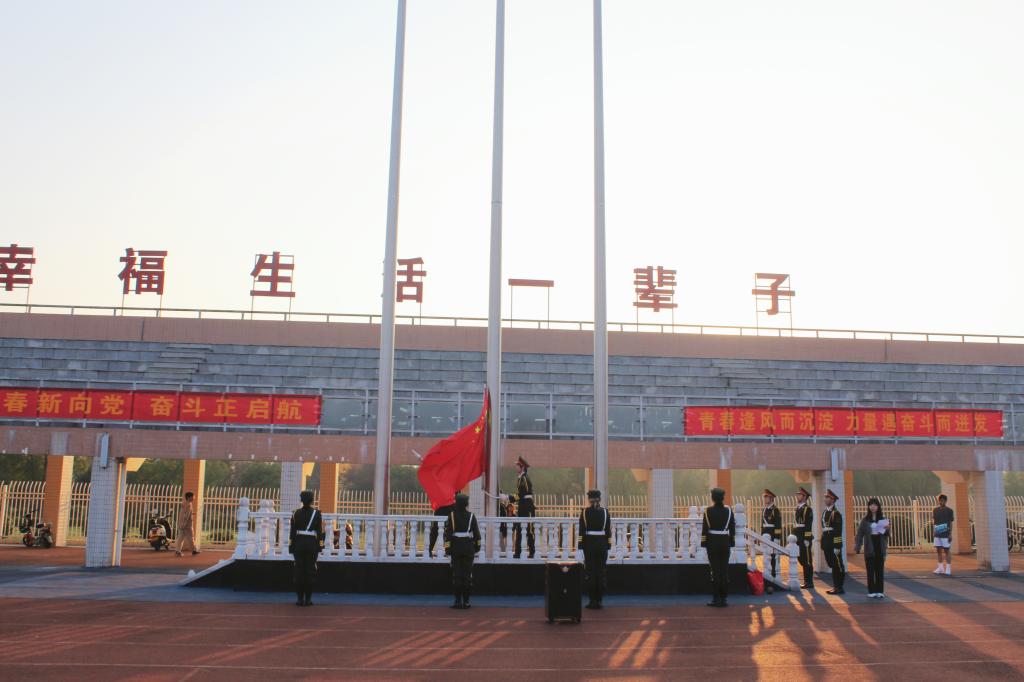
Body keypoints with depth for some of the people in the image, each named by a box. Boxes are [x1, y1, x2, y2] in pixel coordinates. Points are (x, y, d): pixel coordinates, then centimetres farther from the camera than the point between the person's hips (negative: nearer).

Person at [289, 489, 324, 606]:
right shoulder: (317, 513, -3)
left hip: (299, 544, 1)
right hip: (312, 544, -1)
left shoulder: (296, 513, 1)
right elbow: (320, 532, -4)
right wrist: (320, 546, 0)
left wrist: (291, 546, 5)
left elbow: (292, 531, 0)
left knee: (298, 571, 4)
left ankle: (300, 598, 4)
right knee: (310, 571, 3)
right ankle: (308, 599, 4)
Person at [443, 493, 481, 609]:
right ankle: (466, 601, 6)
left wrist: (447, 548, -4)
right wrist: (477, 546, 18)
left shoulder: (451, 516, -6)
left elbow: (447, 533, -9)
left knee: (456, 574, 4)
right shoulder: (471, 516, -2)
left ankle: (458, 600, 3)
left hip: (455, 548, -1)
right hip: (468, 549, 1)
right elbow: (476, 533, 5)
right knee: (467, 574, 5)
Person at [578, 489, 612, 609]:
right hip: (602, 542, 2)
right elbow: (608, 531, 3)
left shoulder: (585, 512, -4)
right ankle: (599, 600, 8)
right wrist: (608, 545, 9)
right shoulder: (605, 512, 2)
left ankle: (593, 600, 3)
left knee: (591, 572, 3)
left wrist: (581, 545, -1)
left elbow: (581, 531, -6)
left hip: (589, 542, -2)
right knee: (602, 571, 7)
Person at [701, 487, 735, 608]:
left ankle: (716, 598, 2)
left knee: (715, 570, 1)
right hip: (725, 542, 2)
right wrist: (731, 542, 14)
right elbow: (732, 528, 6)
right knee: (725, 570, 6)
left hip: (712, 542, -2)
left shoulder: (708, 511, -8)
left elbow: (704, 528, -7)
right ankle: (724, 598, 9)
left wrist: (703, 543, 0)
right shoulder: (728, 510, 1)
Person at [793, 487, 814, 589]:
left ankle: (809, 583, 3)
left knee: (807, 560, -3)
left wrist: (807, 539, -20)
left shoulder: (808, 509, -9)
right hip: (798, 538, 8)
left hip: (805, 538, -8)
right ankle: (807, 581, 19)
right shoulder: (798, 508, 16)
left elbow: (808, 525, -15)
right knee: (801, 559, 11)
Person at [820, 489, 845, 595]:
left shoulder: (836, 513, -10)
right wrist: (823, 545, 16)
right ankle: (835, 586, 19)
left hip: (834, 543, -8)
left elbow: (838, 531, -15)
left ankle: (839, 587, 4)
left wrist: (837, 546, -18)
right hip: (827, 543, 8)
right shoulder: (824, 512, 14)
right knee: (832, 565, 12)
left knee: (837, 565, -1)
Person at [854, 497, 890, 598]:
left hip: (880, 548, 2)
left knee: (880, 570, 4)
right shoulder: (865, 520, 1)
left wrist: (887, 529, -12)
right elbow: (860, 534, -1)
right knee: (870, 570, 1)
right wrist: (857, 547, -8)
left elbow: (886, 535, 10)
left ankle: (880, 591, 10)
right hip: (869, 548, -2)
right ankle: (871, 591, 6)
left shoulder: (883, 519, 6)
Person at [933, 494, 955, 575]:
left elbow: (951, 523, -2)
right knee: (938, 550, 8)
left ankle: (948, 569, 3)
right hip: (937, 534, 4)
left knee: (946, 550, -2)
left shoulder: (949, 510, -1)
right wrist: (934, 522, -6)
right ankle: (940, 568, 17)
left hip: (946, 534, -4)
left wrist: (951, 534, -7)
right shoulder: (935, 510, 9)